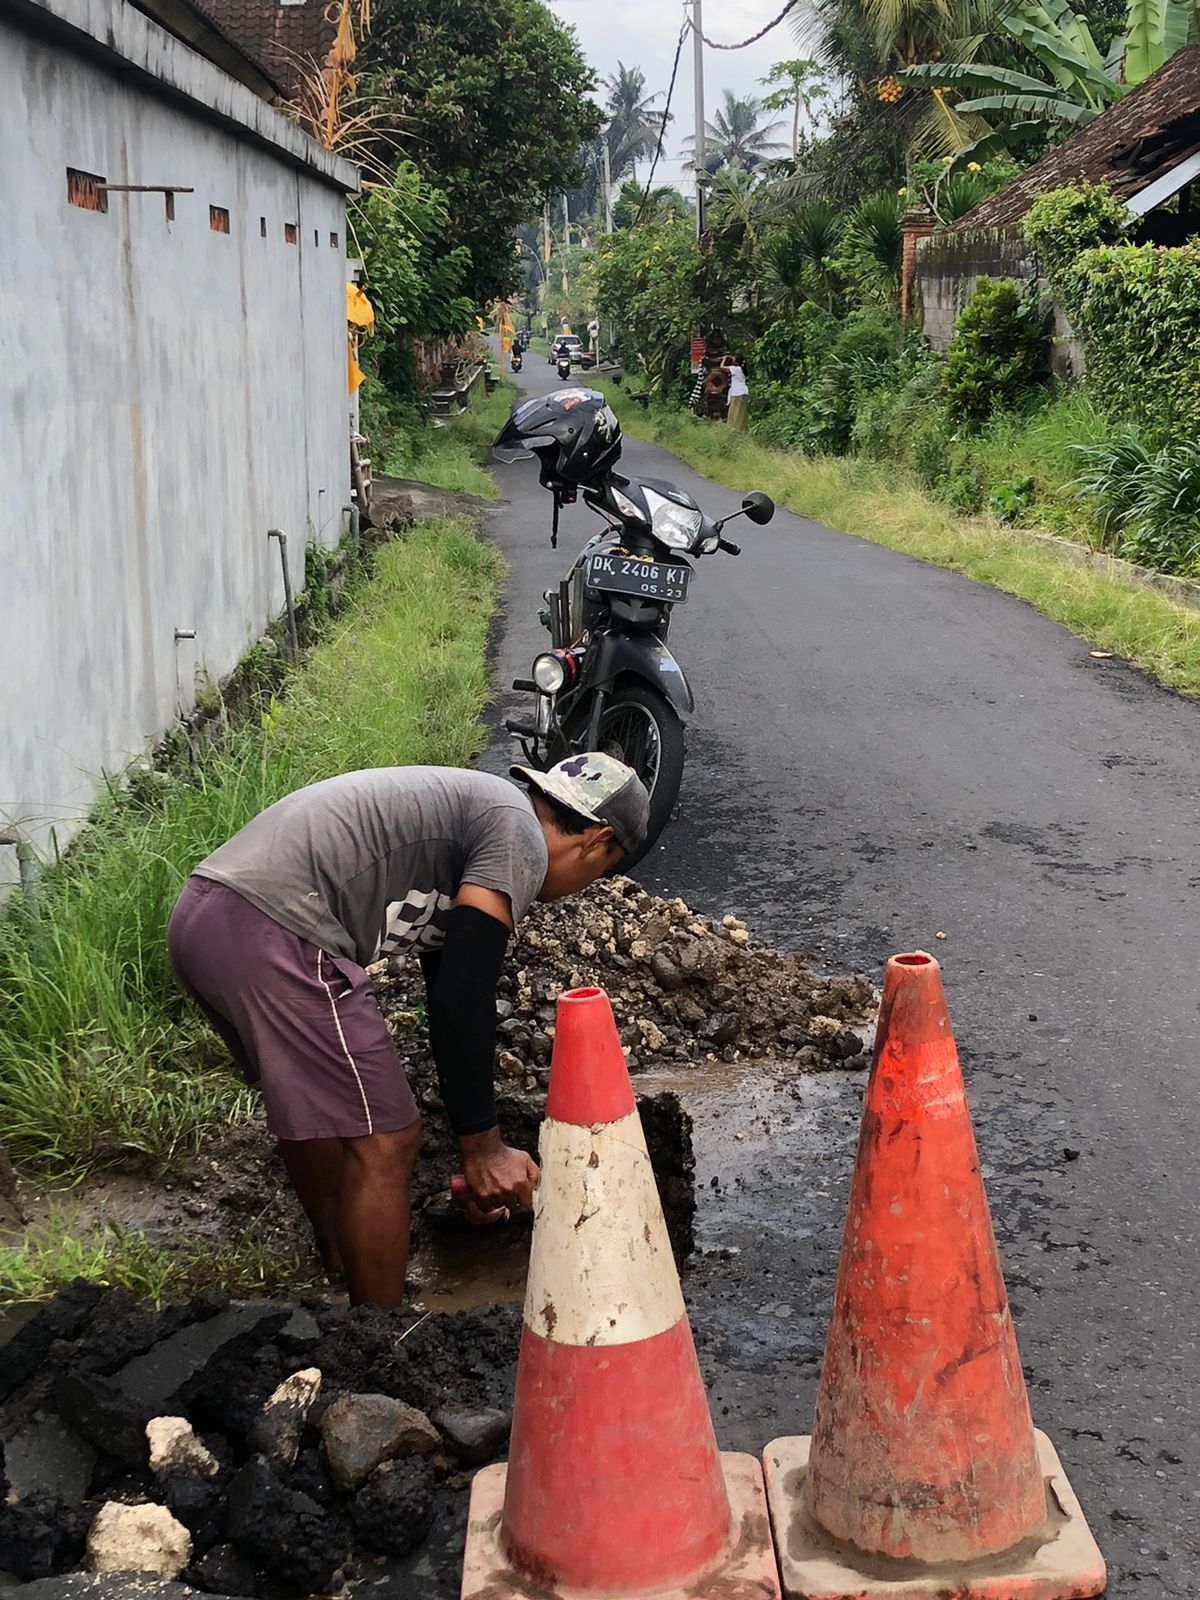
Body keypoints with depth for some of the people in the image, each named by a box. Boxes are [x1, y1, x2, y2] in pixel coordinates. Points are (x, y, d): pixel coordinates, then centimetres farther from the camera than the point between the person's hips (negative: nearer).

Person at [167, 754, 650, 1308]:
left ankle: (342, 1275, 48)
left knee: (313, 1106, 30)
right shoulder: (519, 838, -2)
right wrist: (482, 1147, -2)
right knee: (384, 1143, 0)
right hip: (275, 932, -11)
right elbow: (462, 999, -11)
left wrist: (477, 1151, 36)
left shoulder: (463, 812, 26)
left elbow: (447, 988, 32)